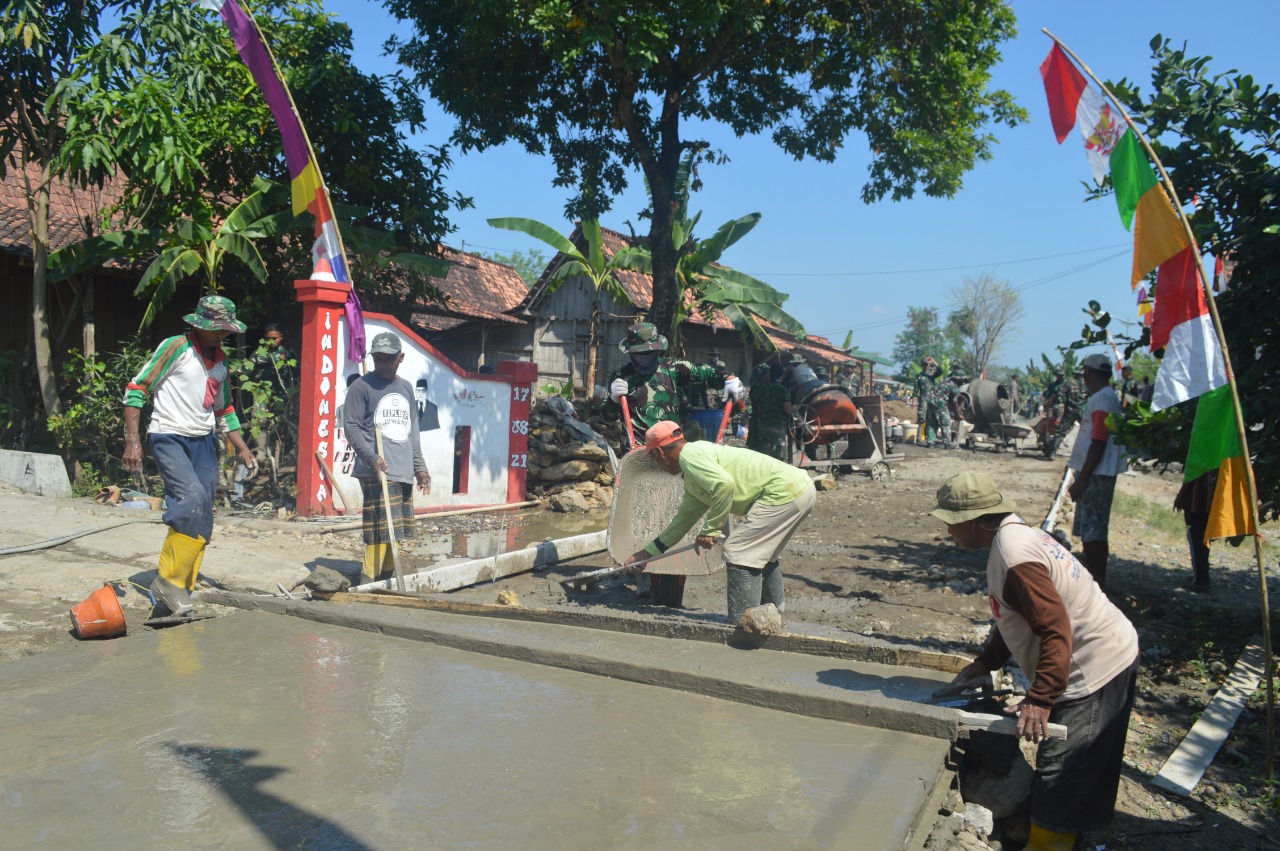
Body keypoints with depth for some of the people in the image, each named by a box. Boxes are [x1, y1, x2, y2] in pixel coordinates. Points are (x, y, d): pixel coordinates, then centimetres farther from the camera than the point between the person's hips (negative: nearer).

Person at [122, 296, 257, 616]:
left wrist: (242, 448, 17)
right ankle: (168, 579, -14)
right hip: (169, 437, -7)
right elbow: (136, 388, -7)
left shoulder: (220, 360, 16)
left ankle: (181, 591, 11)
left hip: (203, 442, 7)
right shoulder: (175, 347, -5)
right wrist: (132, 440, -15)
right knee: (192, 497, -26)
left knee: (201, 518, 2)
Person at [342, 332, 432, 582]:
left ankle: (386, 578, 18)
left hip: (404, 472, 7)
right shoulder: (362, 387, -1)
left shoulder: (406, 388, 18)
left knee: (401, 531, 7)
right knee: (382, 530, -14)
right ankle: (368, 581, -6)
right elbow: (351, 426, -7)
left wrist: (419, 467, 19)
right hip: (376, 472, -7)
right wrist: (371, 457, -20)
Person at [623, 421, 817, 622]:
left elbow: (724, 484, -24)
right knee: (761, 555, 24)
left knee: (738, 553, -7)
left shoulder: (690, 455, -8)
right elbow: (684, 518, 32)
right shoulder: (691, 478, 24)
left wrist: (710, 530, -13)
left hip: (785, 490, -10)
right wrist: (647, 552, 37)